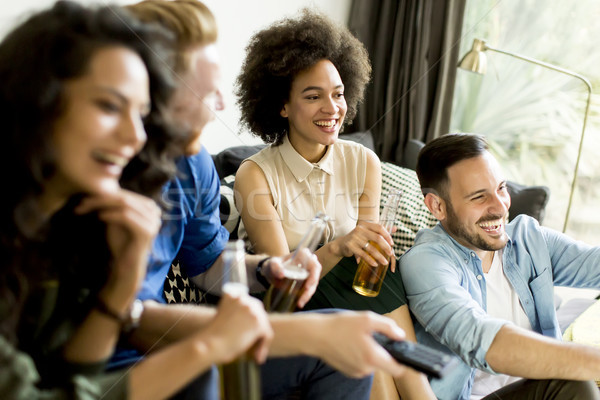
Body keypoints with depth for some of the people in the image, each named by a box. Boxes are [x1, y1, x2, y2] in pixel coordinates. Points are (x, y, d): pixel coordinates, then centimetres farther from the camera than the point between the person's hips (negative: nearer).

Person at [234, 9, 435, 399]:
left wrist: (373, 246, -23)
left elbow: (365, 250, -1)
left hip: (350, 294, 3)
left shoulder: (365, 163, -1)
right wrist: (336, 249, -33)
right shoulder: (255, 175, -12)